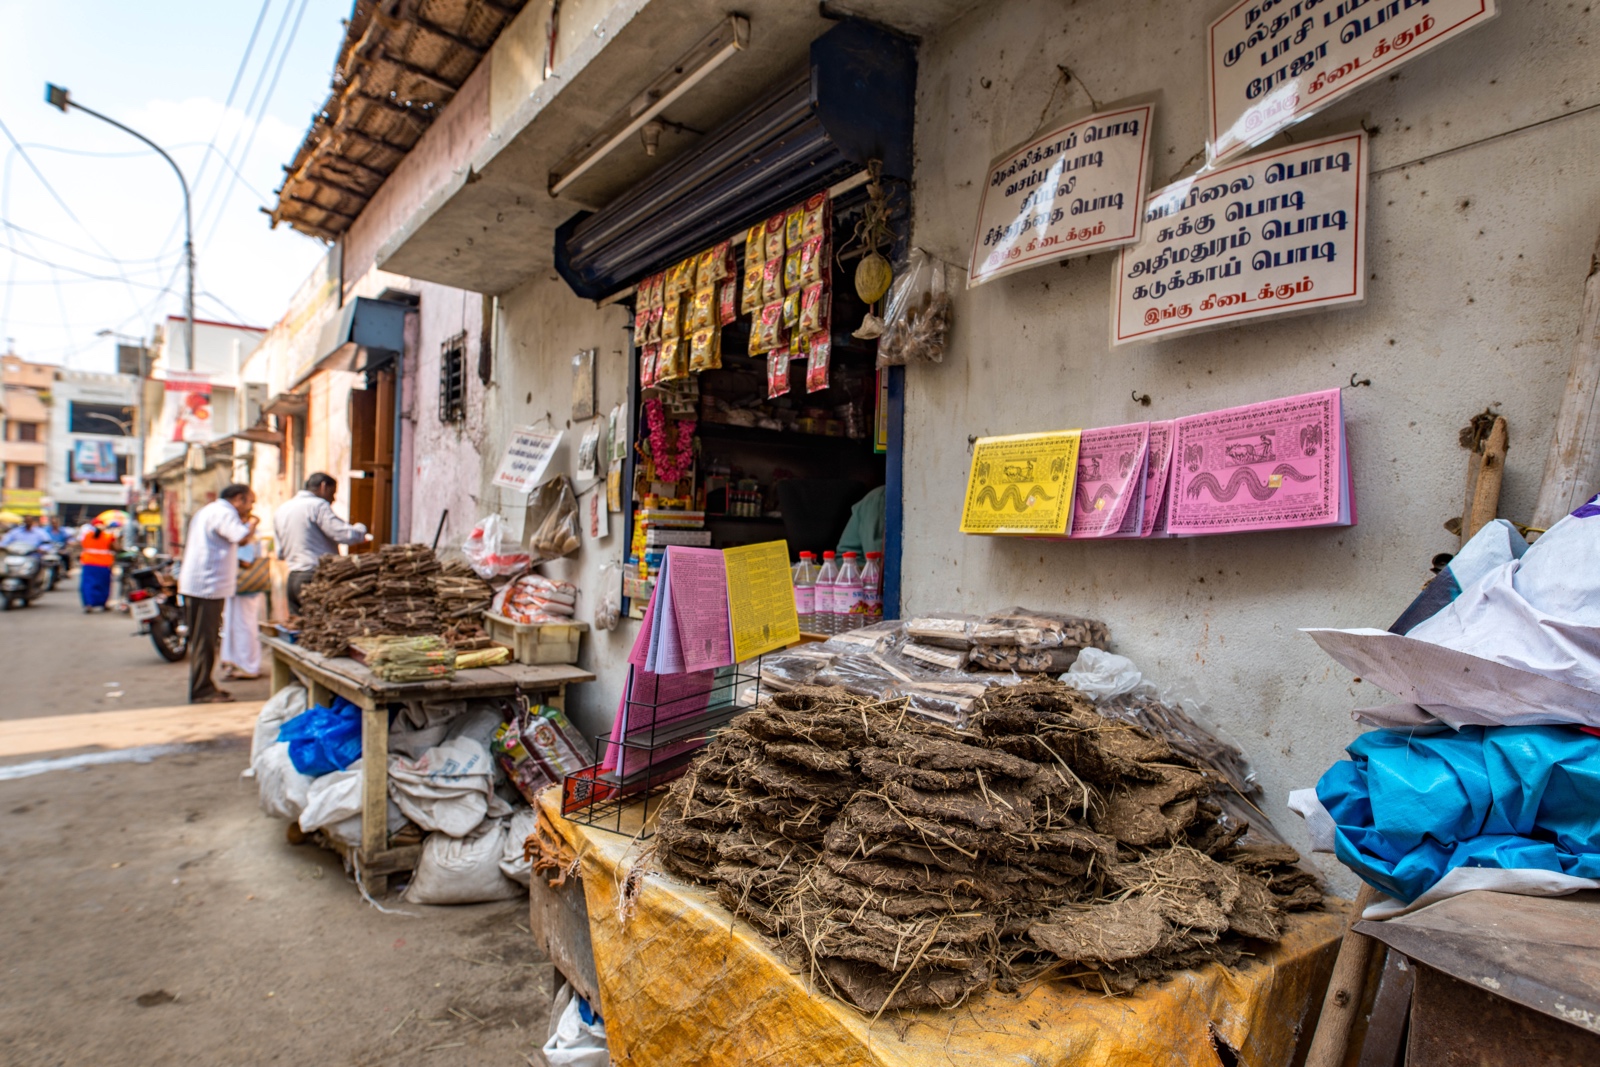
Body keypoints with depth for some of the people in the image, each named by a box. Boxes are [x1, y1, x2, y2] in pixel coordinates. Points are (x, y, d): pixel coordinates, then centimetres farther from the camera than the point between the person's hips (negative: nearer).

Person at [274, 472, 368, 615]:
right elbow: (344, 535, -17)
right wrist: (360, 529, 1)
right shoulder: (318, 505, -8)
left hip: (292, 578, 8)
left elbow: (280, 553, 22)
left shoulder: (280, 510, 17)